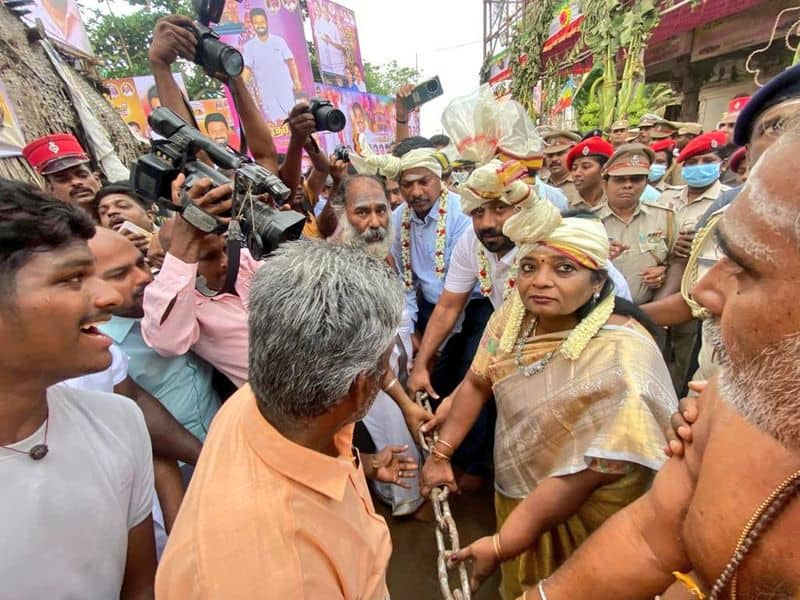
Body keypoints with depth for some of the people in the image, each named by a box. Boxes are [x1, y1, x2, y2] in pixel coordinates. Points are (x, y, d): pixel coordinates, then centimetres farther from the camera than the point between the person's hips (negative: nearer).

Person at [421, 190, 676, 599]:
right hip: (513, 494, 5)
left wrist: (501, 546, -24)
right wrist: (440, 454, -4)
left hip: (579, 521, -4)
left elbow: (581, 477, -30)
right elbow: (477, 383, -2)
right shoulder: (516, 312, -13)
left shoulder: (621, 358, -32)